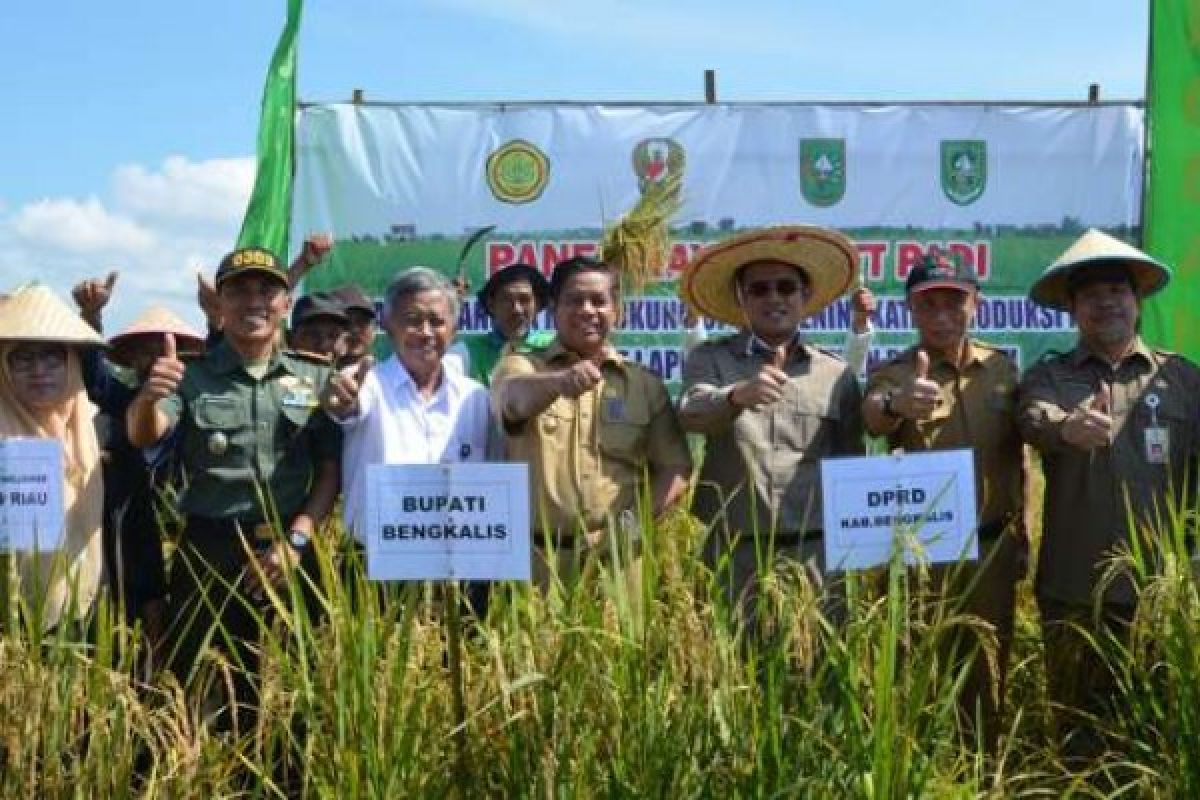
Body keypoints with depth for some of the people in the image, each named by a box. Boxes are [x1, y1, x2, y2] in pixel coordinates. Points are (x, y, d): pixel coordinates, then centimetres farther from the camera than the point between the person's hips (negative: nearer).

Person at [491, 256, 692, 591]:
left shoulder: (645, 384, 10)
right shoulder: (521, 367, 4)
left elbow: (676, 467, 10)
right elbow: (516, 398, -20)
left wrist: (638, 518, -8)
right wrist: (561, 382, -41)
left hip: (617, 559, 2)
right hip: (536, 559, -1)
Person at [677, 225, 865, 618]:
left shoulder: (838, 375, 9)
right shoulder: (710, 359, 5)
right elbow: (691, 414, -16)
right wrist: (737, 395, -36)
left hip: (817, 555, 1)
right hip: (733, 556, -1)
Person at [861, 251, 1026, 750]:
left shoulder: (1003, 369, 5)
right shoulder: (894, 374, -6)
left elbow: (1019, 459, 14)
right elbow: (873, 418, -30)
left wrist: (1020, 536, 12)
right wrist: (894, 405, -53)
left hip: (993, 550, 3)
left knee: (987, 676, 14)